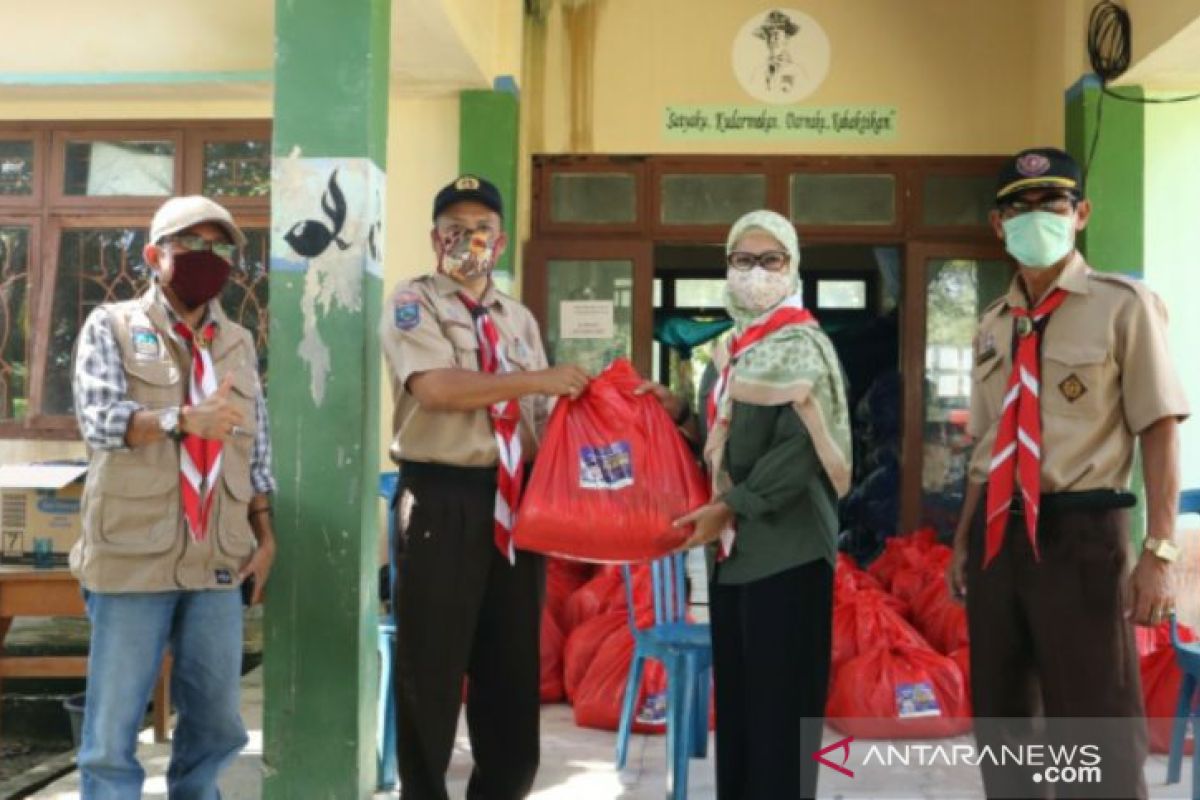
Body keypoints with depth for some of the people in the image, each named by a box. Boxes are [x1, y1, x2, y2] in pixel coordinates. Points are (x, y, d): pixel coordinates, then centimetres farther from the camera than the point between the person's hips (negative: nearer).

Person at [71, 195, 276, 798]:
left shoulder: (239, 342, 15)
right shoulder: (112, 326, 2)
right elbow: (97, 420, -13)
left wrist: (265, 533, 9)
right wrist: (184, 420, -27)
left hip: (218, 559, 4)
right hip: (134, 556, -4)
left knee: (218, 723, 11)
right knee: (113, 730, 1)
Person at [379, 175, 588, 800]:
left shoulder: (519, 319, 16)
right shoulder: (412, 302, -1)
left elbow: (537, 415, 13)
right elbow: (437, 388, -18)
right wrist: (536, 378, -17)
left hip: (515, 499, 6)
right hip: (441, 499, -5)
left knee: (512, 663, 12)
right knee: (431, 664, 3)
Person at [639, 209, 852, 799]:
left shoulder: (801, 347, -9)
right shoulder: (732, 349, 15)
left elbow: (802, 450, -19)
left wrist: (732, 507, -21)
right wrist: (681, 413, 6)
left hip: (786, 550, -8)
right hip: (732, 549, 8)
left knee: (780, 702, -2)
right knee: (734, 697, 14)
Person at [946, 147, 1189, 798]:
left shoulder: (1124, 306, -5)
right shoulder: (993, 325, 11)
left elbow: (1159, 431, -9)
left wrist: (1158, 552, -15)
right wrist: (964, 539, 14)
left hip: (1079, 534, -5)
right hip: (998, 538, 6)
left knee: (1099, 727, 2)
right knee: (998, 720, 15)